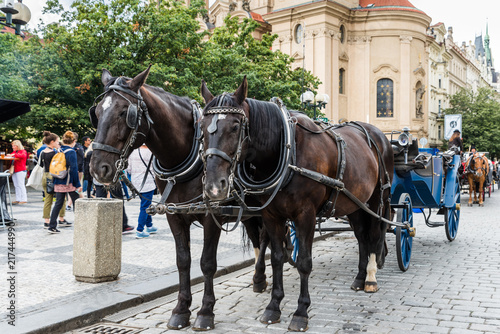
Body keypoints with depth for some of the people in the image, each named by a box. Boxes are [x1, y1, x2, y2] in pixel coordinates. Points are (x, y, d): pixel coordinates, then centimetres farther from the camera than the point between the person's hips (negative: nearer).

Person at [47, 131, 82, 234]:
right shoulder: (71, 152, -12)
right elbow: (74, 169, -15)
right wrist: (78, 185, -11)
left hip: (58, 182, 6)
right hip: (69, 183, -6)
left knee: (58, 203, 9)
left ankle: (52, 226, 5)